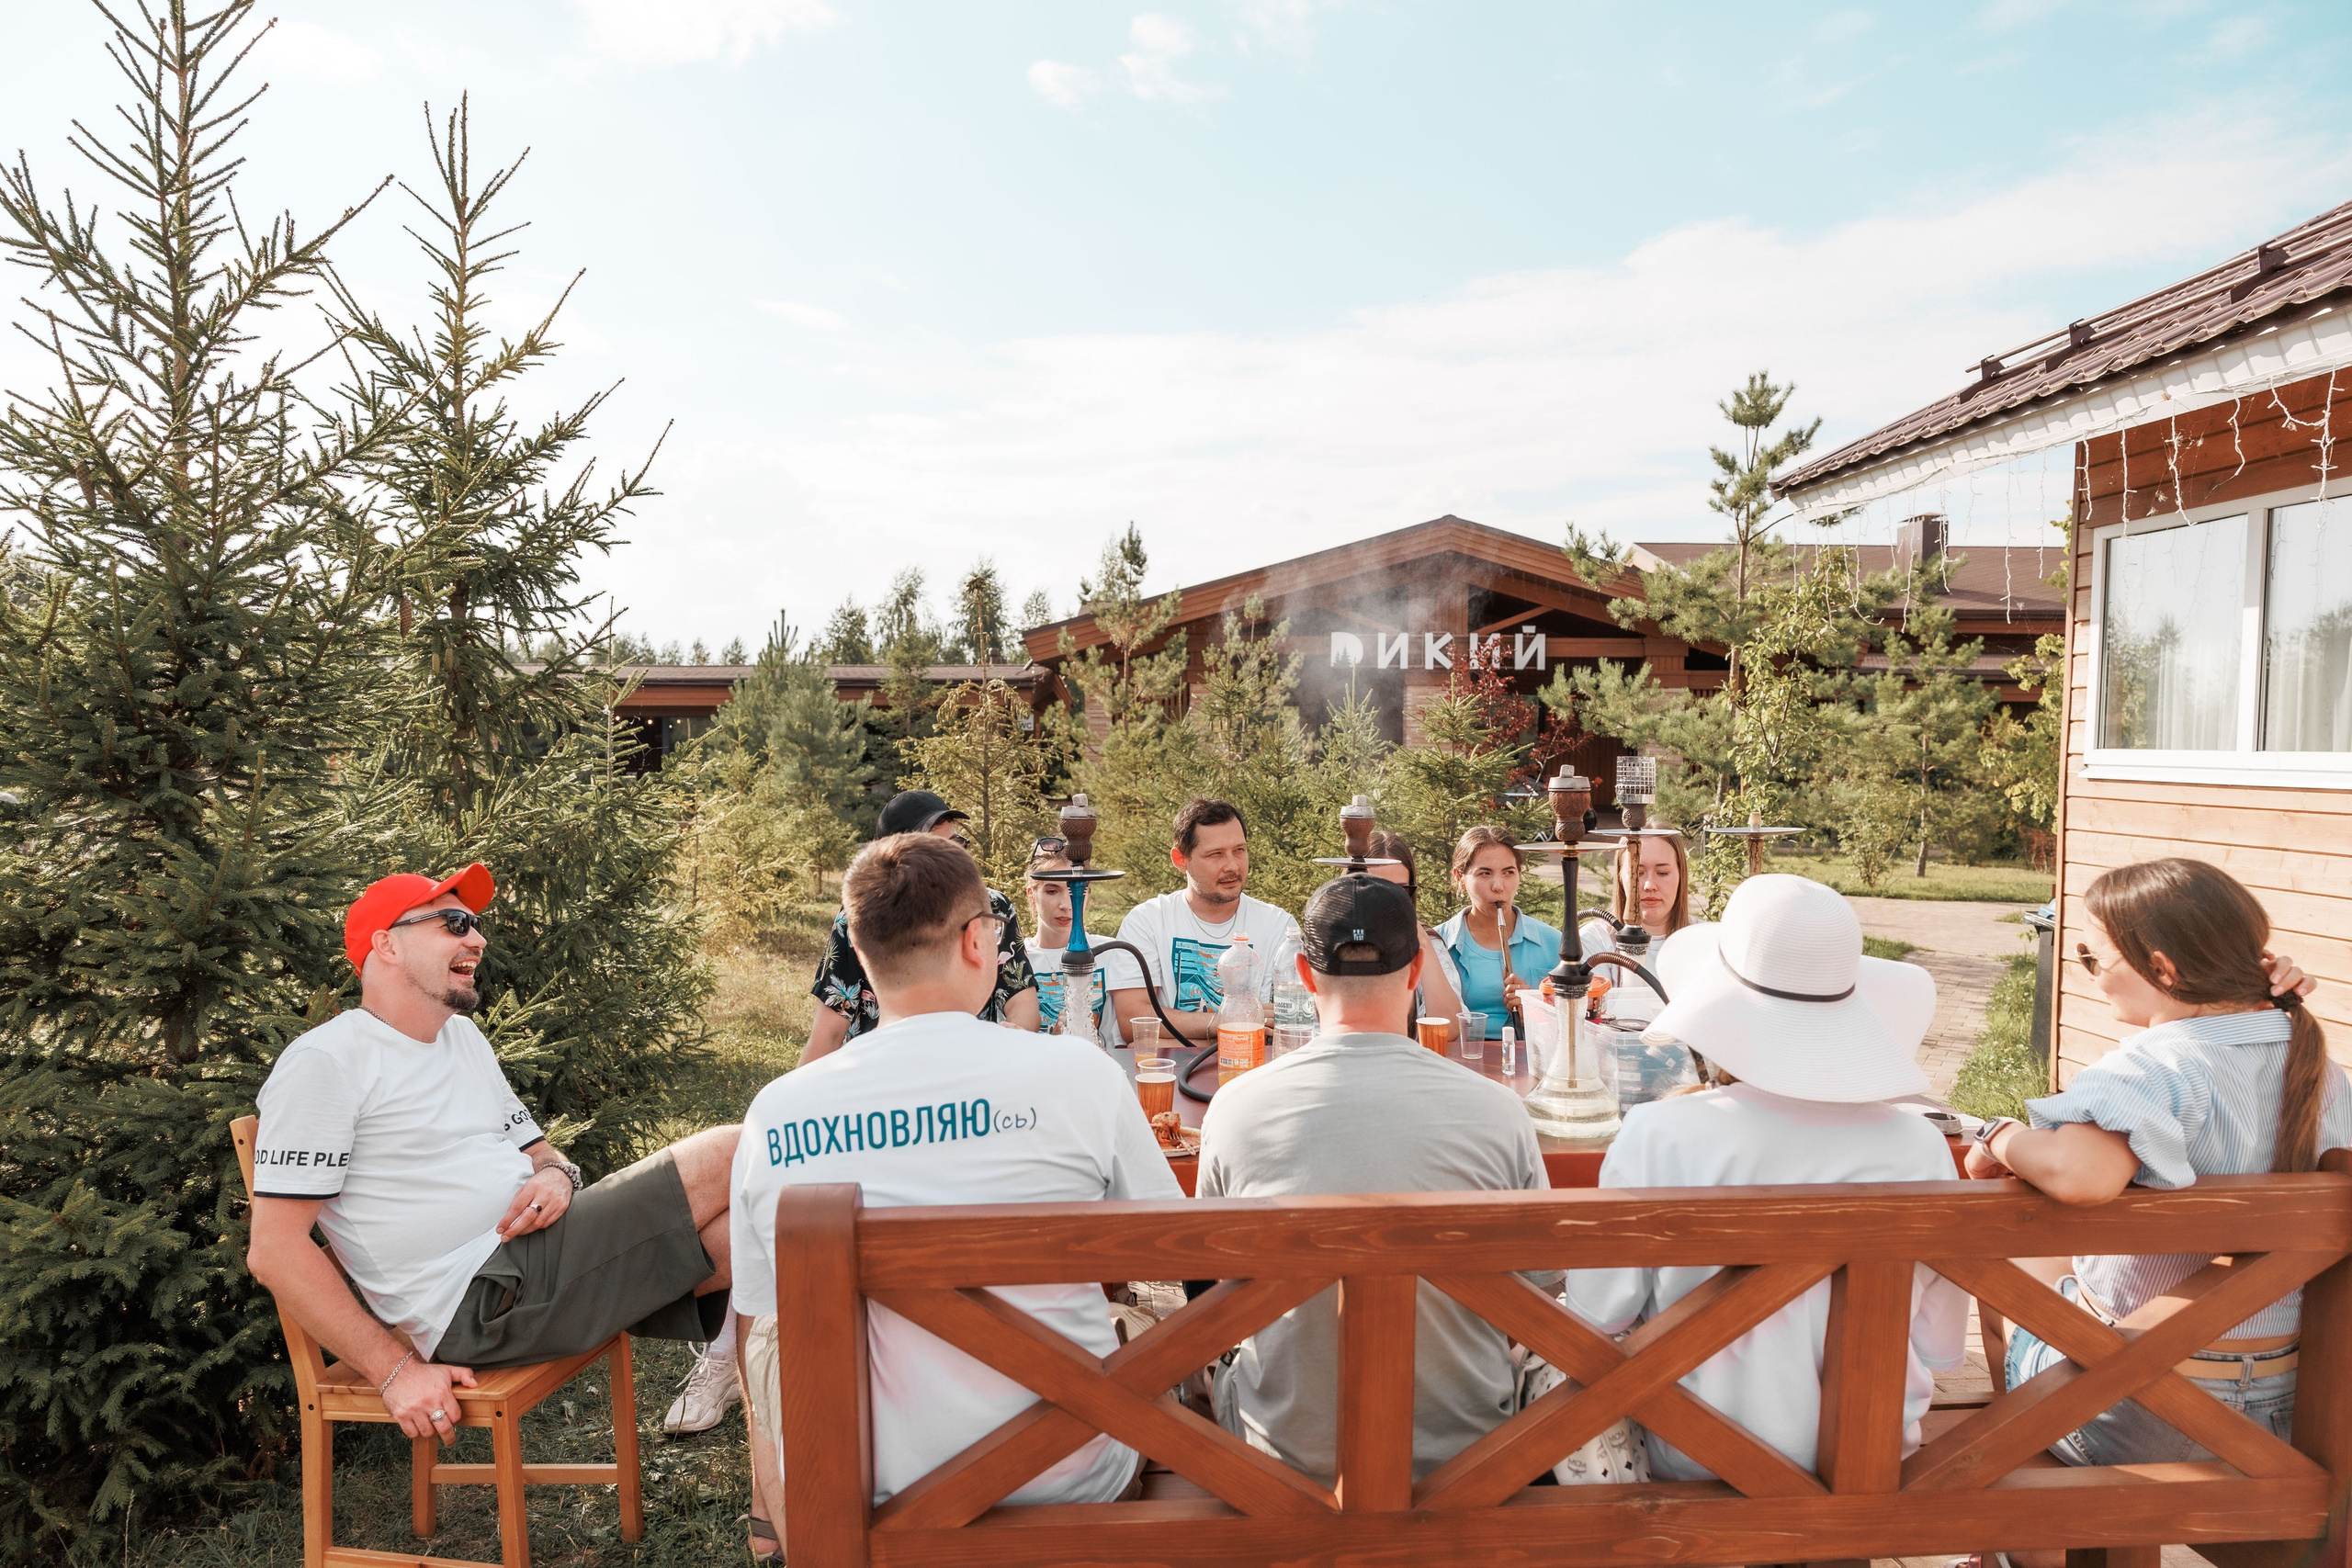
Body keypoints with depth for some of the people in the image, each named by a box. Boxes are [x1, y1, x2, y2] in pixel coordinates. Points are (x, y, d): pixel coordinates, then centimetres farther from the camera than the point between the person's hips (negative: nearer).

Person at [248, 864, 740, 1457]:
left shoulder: (463, 1036, 20)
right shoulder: (325, 1061, -6)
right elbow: (274, 1249, -11)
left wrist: (554, 1175, -3)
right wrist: (396, 1370, -17)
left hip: (541, 1253, 8)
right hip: (483, 1300, -8)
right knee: (728, 1157, -16)